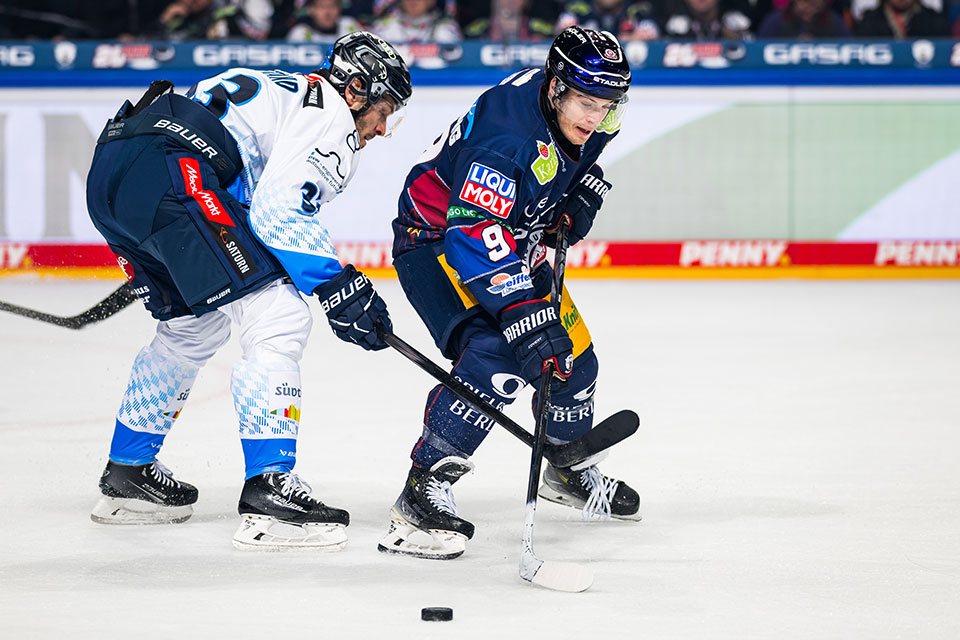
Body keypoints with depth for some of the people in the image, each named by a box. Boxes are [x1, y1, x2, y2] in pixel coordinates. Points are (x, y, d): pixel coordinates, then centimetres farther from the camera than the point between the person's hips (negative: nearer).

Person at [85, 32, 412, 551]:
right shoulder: (328, 114, 3)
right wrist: (337, 285, -9)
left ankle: (127, 475, 38)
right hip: (171, 175, -11)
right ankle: (268, 491, -17)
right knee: (279, 318, -10)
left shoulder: (287, 92, 32)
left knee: (196, 324, 28)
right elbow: (279, 211, -11)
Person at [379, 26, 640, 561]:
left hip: (509, 236, 9)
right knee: (496, 356, -29)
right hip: (434, 240, -9)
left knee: (573, 354, 11)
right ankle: (423, 494, -26)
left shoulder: (589, 118, -10)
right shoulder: (507, 133, -36)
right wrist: (523, 314, -48)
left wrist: (582, 196, -2)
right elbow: (472, 238, -42)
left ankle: (570, 468, 39)